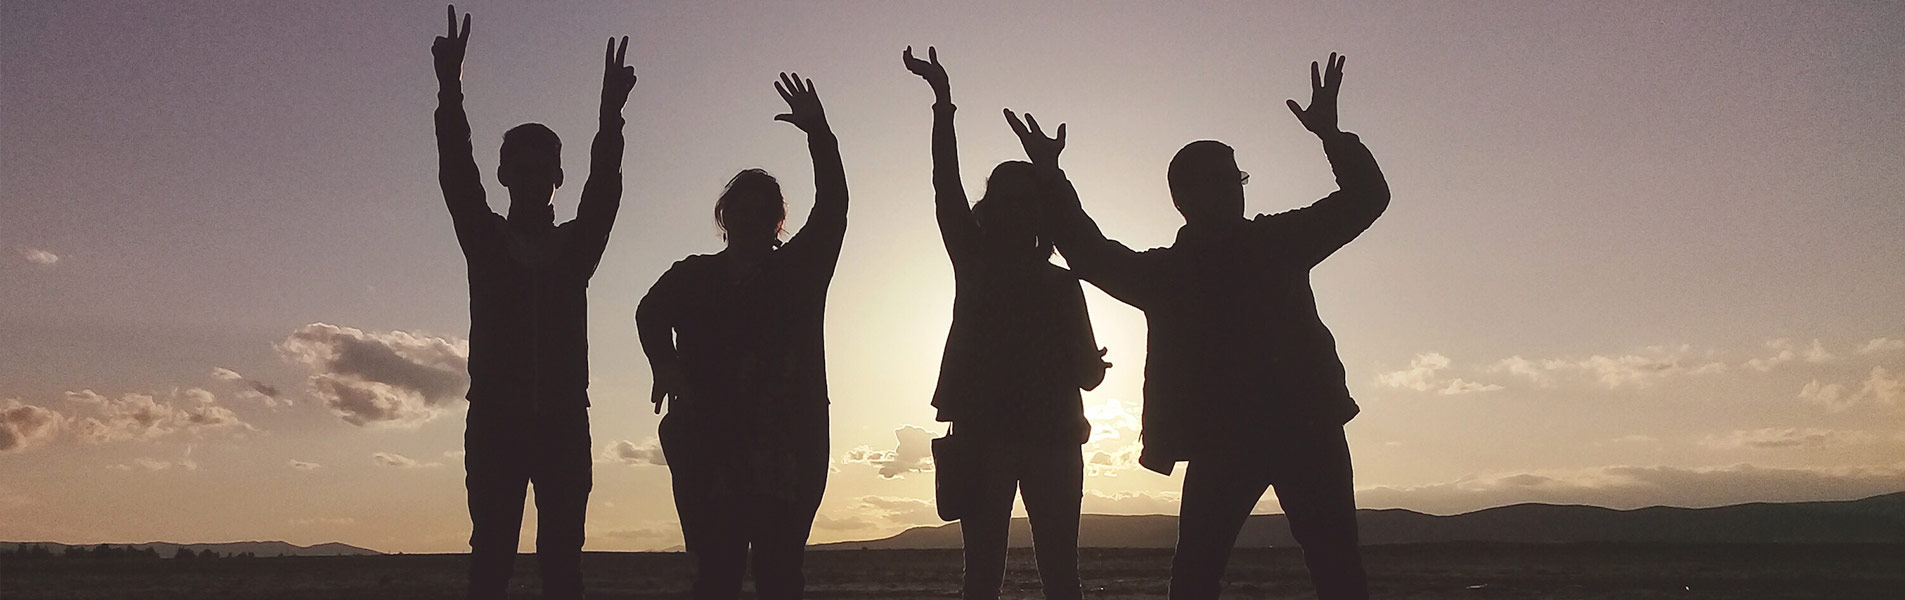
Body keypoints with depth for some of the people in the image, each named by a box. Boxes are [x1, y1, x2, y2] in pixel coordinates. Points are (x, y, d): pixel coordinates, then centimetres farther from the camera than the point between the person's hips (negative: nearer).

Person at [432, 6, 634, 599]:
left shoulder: (576, 245, 13)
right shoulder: (485, 240, 12)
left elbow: (604, 190, -3)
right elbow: (457, 178, -3)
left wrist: (611, 113, -19)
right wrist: (450, 90, -18)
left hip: (564, 417, 1)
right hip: (495, 417, 0)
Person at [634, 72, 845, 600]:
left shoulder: (800, 269, 14)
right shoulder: (694, 276, 15)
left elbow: (831, 211, 3)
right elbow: (652, 312, 0)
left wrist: (819, 134, -10)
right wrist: (667, 363, -22)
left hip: (790, 452, 0)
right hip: (710, 447, 0)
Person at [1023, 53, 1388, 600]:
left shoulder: (1276, 241, 13)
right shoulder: (1164, 271, 12)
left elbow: (1365, 197, 14)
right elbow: (1089, 253, 5)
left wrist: (1330, 134, -1)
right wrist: (1050, 177, -4)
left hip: (1306, 425, 0)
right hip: (1220, 439, 0)